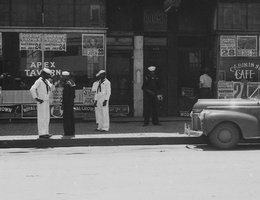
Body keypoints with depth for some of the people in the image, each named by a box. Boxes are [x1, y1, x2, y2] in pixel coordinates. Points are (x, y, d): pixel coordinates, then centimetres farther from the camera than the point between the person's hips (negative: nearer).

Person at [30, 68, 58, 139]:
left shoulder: (46, 81, 15)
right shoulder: (39, 81, -12)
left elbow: (51, 88, 14)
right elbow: (32, 89, -21)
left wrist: (54, 84, -5)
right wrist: (36, 98, -21)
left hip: (47, 101, 9)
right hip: (41, 102, -9)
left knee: (46, 117, 11)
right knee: (42, 118, -7)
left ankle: (45, 133, 16)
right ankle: (41, 134, -5)